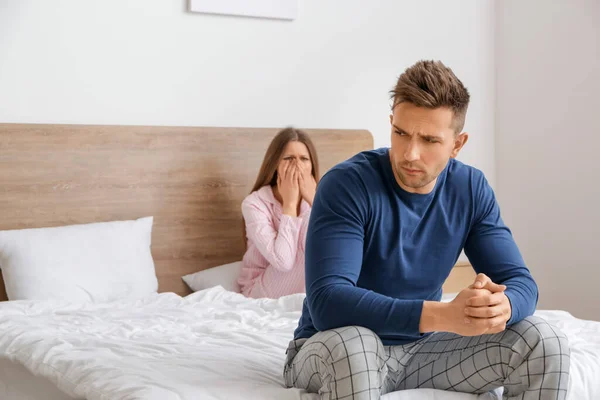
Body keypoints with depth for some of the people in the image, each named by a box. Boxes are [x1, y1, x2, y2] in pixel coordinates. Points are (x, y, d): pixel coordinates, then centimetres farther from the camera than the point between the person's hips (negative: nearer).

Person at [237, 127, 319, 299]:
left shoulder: (315, 198, 0)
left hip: (308, 288, 4)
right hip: (261, 291, -4)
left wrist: (313, 199, -17)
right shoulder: (255, 203, -14)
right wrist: (289, 202, -22)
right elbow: (283, 261, -28)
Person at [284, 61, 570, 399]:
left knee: (544, 343, -12)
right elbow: (327, 301, -34)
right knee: (351, 342, -40)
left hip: (419, 348, 5)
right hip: (333, 349, -5)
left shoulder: (471, 189, -6)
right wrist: (445, 315, -44)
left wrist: (502, 305, -34)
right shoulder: (346, 184, -23)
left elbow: (520, 281, -8)